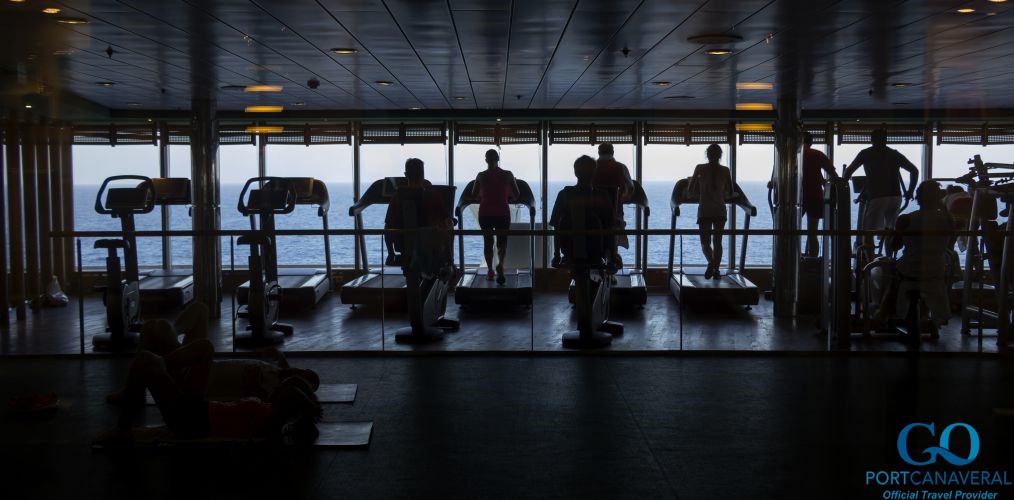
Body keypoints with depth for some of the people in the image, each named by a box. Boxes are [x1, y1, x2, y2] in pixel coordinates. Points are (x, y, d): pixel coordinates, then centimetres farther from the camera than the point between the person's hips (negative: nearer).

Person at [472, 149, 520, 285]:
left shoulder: (481, 176, -3)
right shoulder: (507, 175, -3)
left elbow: (474, 195, 7)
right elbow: (517, 195, 2)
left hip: (485, 213, 0)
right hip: (503, 213, 0)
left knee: (487, 242, 14)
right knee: (502, 242, 8)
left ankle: (490, 270, 15)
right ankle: (500, 264, -19)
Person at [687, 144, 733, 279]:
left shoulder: (700, 168, -2)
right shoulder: (725, 170, 2)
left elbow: (689, 191, 2)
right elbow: (731, 193, 8)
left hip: (704, 211, -2)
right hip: (720, 210, 2)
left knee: (705, 242, 3)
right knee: (717, 241, 13)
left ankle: (711, 262, -25)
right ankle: (716, 269, 7)